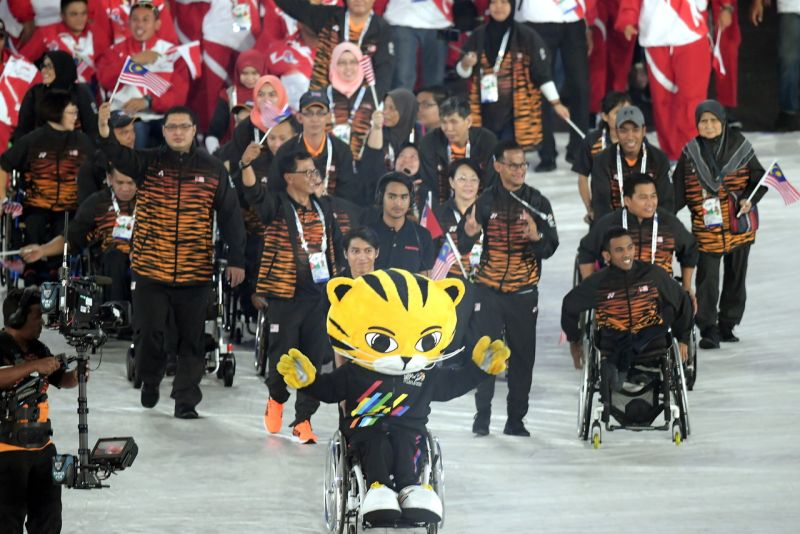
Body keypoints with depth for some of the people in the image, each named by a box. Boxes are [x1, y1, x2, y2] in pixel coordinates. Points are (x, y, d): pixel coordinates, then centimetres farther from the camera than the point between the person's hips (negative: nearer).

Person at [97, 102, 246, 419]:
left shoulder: (213, 170, 6)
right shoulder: (149, 163, 3)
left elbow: (230, 215, 8)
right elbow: (120, 157, -18)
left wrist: (236, 259, 3)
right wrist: (104, 131, -39)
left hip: (195, 272, 1)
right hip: (151, 270, -1)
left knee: (192, 339, 4)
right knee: (148, 332, 0)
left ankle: (186, 399, 12)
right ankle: (150, 379, 27)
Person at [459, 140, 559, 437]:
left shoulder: (538, 203, 2)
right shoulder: (486, 202, 0)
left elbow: (551, 247, -3)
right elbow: (462, 248, -1)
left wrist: (537, 237, -26)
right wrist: (468, 232, -24)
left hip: (524, 293, 1)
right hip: (488, 290, -1)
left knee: (523, 356, 3)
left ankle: (516, 420, 11)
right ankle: (482, 416, 5)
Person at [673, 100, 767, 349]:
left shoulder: (738, 146, -3)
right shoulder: (691, 153, 0)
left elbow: (759, 178, 5)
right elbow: (678, 190, 4)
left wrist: (750, 199, -12)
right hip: (705, 228, -1)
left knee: (736, 277, 11)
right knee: (707, 279, -9)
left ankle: (727, 326, 25)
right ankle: (708, 330, -7)